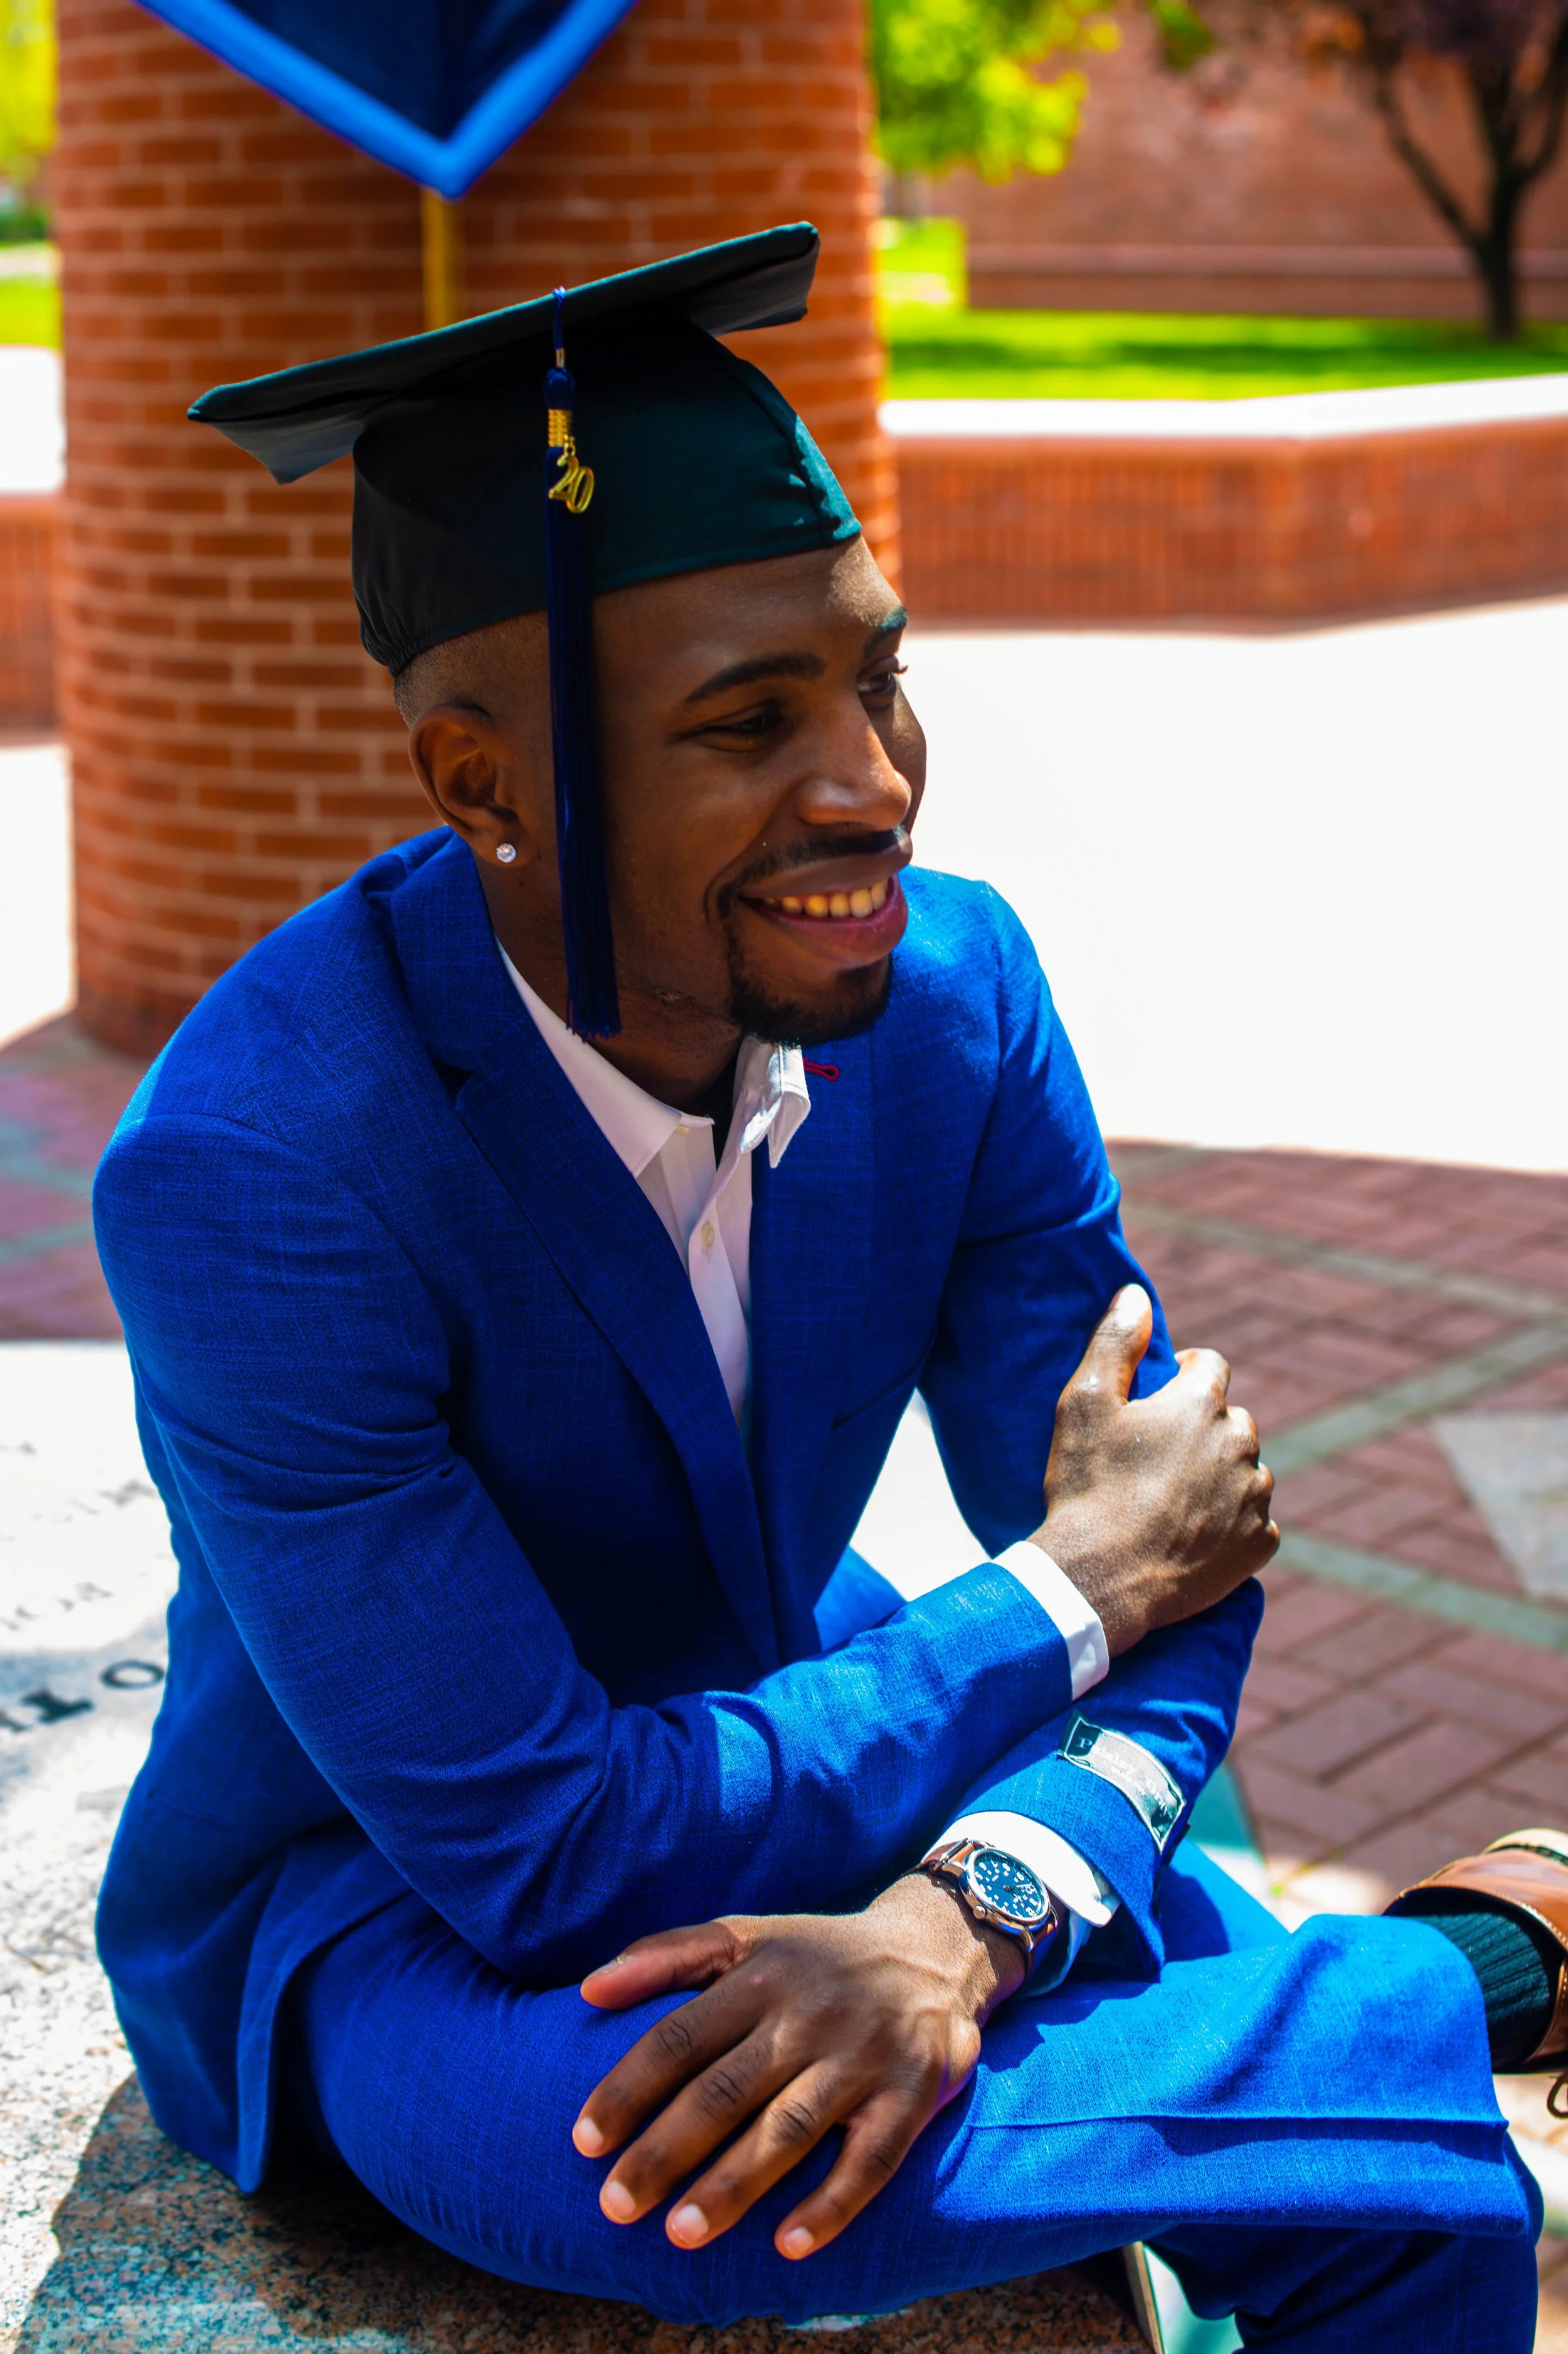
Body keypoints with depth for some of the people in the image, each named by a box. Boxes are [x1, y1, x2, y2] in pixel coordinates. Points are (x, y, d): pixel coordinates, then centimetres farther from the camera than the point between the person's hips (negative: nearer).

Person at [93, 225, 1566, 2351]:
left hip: (792, 1751, 4)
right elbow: (531, 1852, -28)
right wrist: (1066, 1595, -21)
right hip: (379, 1889, -3)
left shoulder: (956, 989, -13)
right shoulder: (248, 1173, -30)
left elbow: (1171, 1538, -10)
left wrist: (966, 1917, -30)